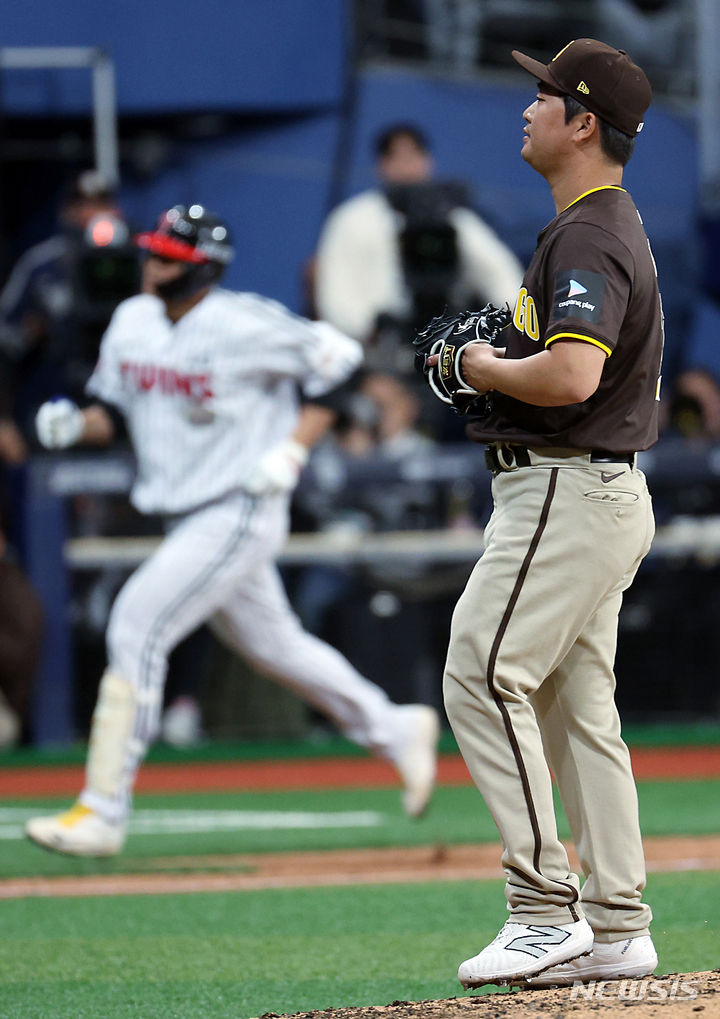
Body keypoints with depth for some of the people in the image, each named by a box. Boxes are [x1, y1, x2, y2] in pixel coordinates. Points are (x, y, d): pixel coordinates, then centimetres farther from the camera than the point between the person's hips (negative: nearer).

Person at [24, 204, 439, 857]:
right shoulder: (132, 322, 4)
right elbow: (112, 409, 16)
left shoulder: (244, 326, -17)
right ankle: (395, 731, 39)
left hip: (240, 513, -9)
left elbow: (336, 357, -8)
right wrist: (75, 425, -7)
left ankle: (102, 813, -14)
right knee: (270, 643, 20)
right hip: (187, 520, 9)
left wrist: (292, 452, -15)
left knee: (137, 627, -17)